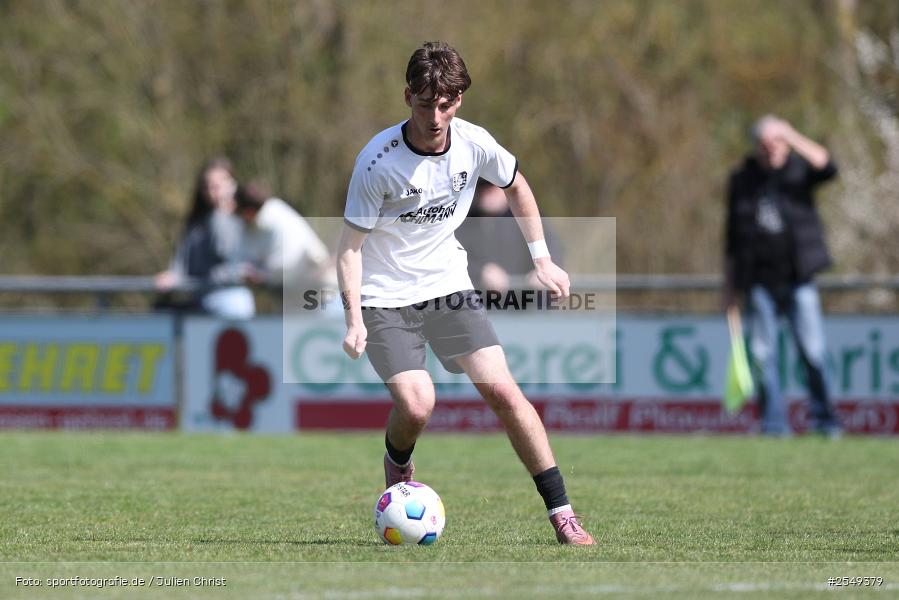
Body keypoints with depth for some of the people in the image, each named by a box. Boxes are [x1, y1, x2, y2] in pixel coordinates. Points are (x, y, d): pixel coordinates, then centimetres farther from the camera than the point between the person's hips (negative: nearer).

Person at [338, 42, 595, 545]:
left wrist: (543, 261, 13)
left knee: (503, 390, -10)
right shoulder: (379, 159, -21)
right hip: (386, 296, -3)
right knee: (417, 405, -20)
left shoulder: (474, 144, -9)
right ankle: (398, 465, 17)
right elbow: (351, 244, -13)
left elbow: (517, 186, 13)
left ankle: (562, 514, -6)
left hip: (448, 285, 3)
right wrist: (355, 320, -22)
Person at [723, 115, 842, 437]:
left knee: (812, 350, -8)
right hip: (760, 282, 2)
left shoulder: (799, 169, 3)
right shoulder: (742, 179, 9)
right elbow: (733, 235, 14)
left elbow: (827, 167, -21)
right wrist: (729, 286, 12)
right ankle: (774, 422, 4)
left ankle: (825, 420, -3)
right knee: (763, 353, -1)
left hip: (799, 277, -2)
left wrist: (793, 138, -23)